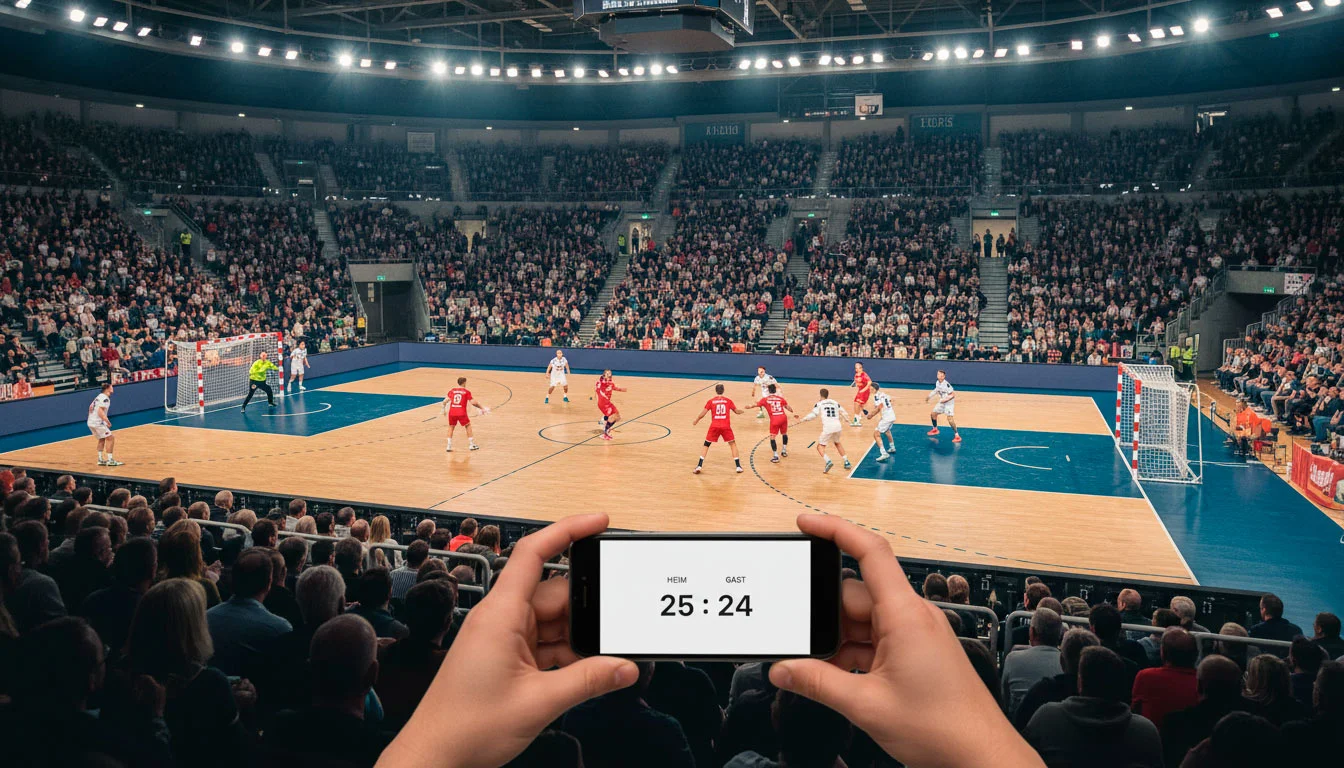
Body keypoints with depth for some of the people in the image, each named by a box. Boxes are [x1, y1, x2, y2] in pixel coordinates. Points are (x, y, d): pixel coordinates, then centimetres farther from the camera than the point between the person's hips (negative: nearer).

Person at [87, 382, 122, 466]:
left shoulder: (98, 397, 18)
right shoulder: (105, 398, -12)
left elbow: (91, 407, 21)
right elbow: (100, 411, -22)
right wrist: (107, 420, -31)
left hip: (90, 422, 10)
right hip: (98, 422, -10)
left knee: (101, 439, 20)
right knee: (110, 438, -4)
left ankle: (100, 459, 21)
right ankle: (110, 460, -6)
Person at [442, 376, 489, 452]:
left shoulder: (452, 390, 11)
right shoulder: (466, 392, 5)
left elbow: (446, 400, 2)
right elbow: (472, 402, -3)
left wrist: (443, 408, 19)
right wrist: (481, 407, 8)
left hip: (452, 412, 2)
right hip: (461, 413, -2)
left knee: (451, 427, 21)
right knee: (468, 425, 20)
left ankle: (449, 446, 10)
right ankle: (471, 445, 19)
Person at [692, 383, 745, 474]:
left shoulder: (711, 401, 4)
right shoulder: (728, 401, 8)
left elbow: (703, 414, 1)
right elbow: (737, 411, 17)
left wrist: (696, 421, 18)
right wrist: (742, 411, 40)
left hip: (714, 426, 0)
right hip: (726, 426, 0)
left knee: (706, 445, 13)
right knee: (733, 444, 18)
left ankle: (699, 466, 4)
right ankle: (738, 466, 12)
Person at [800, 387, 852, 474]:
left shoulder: (819, 404, 8)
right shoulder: (835, 403, 19)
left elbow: (813, 415, -3)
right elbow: (844, 414, 20)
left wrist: (804, 419, 12)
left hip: (828, 428, -5)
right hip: (838, 426, 5)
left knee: (820, 446, 7)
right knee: (837, 443, 31)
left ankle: (828, 461, -19)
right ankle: (846, 462, 27)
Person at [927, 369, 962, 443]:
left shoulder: (946, 384, -27)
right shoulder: (937, 383, -2)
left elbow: (953, 395, -25)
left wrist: (945, 400, -33)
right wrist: (929, 396, 15)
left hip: (949, 403, -8)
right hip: (942, 402, 9)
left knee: (950, 419, -20)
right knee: (933, 414, 13)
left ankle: (957, 436, -13)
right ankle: (935, 429, 36)